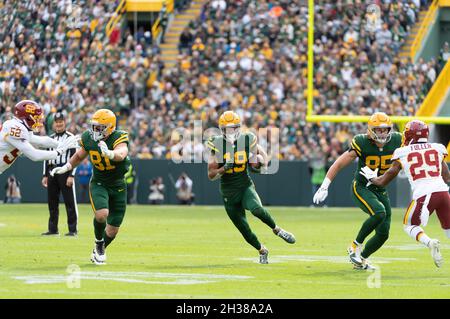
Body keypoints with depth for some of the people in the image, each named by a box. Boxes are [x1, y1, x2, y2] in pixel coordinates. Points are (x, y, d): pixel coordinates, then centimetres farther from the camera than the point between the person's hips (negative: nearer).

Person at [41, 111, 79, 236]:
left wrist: (71, 175, -15)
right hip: (52, 172, 6)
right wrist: (45, 175, 13)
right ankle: (53, 229, 15)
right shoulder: (50, 138, 16)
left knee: (70, 201, -7)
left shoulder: (70, 137, -3)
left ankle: (73, 229, -4)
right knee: (52, 202, 8)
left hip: (65, 171, -6)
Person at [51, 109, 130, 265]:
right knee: (101, 214, -28)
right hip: (98, 183, 1)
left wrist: (109, 153, -66)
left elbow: (121, 154, -45)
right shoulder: (88, 138, -10)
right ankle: (99, 243, 1)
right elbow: (80, 156, 11)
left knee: (113, 230, 5)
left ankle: (98, 252, 34)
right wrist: (66, 167, -4)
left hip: (118, 186, -1)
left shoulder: (119, 138, -23)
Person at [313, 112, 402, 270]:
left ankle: (360, 260, 27)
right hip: (361, 188, -5)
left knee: (383, 234, 3)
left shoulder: (396, 141, -9)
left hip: (381, 191, 5)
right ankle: (356, 245, -13)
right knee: (379, 213, -32)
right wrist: (324, 187, -16)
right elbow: (339, 164, -14)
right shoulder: (362, 143, -19)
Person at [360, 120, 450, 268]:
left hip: (423, 194, -3)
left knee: (410, 225, 18)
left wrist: (371, 178, 38)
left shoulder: (402, 153, 10)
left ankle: (429, 243, -11)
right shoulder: (437, 149, 15)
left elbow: (383, 181, 18)